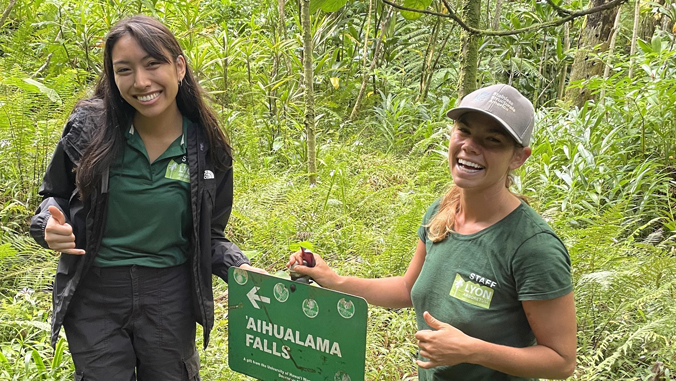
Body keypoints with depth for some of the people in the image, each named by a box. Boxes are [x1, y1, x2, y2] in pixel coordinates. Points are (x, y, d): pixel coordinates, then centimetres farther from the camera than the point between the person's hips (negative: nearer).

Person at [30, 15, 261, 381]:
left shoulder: (207, 148, -7)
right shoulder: (90, 125, -9)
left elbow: (208, 234, 4)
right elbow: (56, 194, 6)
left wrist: (240, 267, -15)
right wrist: (52, 225, -16)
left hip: (170, 295, 1)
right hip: (93, 293, 0)